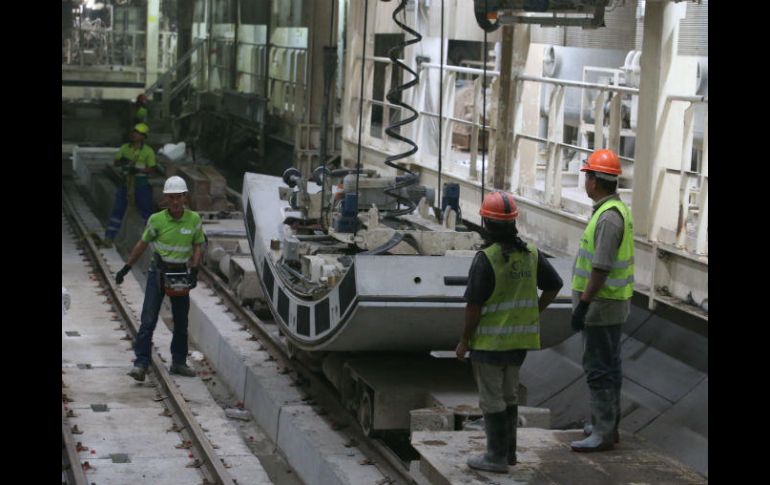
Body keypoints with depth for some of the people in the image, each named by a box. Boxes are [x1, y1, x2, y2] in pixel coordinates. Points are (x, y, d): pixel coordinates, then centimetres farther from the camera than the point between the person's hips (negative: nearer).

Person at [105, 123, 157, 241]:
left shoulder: (148, 151, -6)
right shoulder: (125, 148, 6)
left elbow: (152, 169, -7)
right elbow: (115, 163, 7)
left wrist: (138, 170, -22)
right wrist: (121, 161, -17)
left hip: (141, 184, -3)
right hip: (126, 182, 3)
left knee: (146, 210, 4)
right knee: (118, 208, 2)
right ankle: (110, 235, 6)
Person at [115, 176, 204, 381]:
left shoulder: (194, 220, -5)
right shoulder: (156, 220, -9)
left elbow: (197, 247, 4)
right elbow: (142, 244, 2)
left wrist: (194, 270, -10)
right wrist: (126, 268, 5)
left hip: (181, 274, 2)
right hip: (158, 272, -2)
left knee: (181, 322, 11)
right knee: (148, 321, -10)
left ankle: (179, 362, 24)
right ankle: (141, 364, -10)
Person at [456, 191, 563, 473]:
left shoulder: (486, 259, -19)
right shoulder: (530, 253, 1)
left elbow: (474, 305, -17)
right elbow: (554, 285, 10)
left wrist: (464, 341, -7)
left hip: (489, 341, -6)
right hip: (520, 338, 6)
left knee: (492, 399, 4)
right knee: (509, 395, 20)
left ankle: (497, 457, 9)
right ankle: (508, 450, 28)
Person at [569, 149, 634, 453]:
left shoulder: (609, 216, -21)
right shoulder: (617, 210, 11)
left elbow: (601, 268, -25)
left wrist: (583, 305, -22)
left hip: (602, 304, -10)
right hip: (610, 303, 10)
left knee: (599, 368, -6)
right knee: (607, 366, 18)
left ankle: (603, 433, -1)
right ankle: (607, 424, 28)